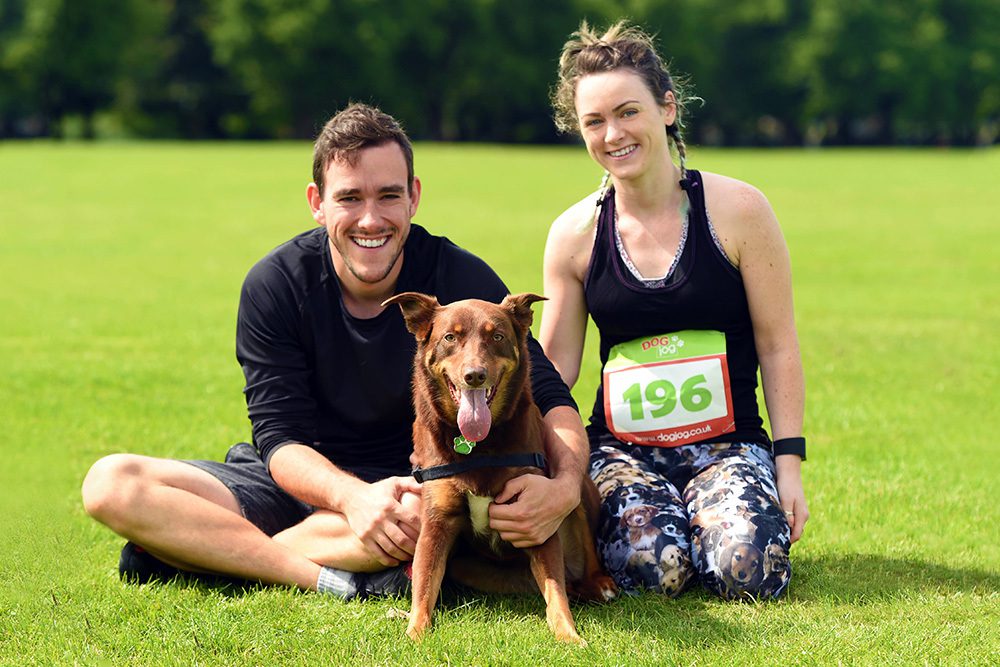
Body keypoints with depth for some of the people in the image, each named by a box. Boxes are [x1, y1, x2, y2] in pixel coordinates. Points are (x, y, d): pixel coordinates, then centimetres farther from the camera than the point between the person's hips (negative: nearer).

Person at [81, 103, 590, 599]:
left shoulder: (461, 280, -10)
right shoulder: (275, 284, -8)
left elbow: (547, 396, -13)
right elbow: (280, 434, -14)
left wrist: (567, 483, -37)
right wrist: (352, 496, -36)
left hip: (409, 484, -2)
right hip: (301, 483, 2)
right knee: (111, 482, -19)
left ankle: (209, 552, -23)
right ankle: (338, 580, -29)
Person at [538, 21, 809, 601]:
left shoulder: (737, 210, -5)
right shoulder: (574, 235, 1)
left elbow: (779, 347, 0)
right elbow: (555, 367, 8)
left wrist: (790, 465, -5)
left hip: (729, 446, -1)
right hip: (622, 449, 1)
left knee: (750, 571, -27)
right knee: (652, 565, -28)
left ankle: (707, 517, 9)